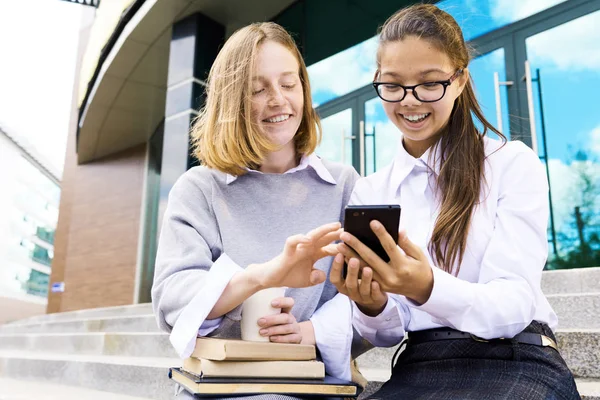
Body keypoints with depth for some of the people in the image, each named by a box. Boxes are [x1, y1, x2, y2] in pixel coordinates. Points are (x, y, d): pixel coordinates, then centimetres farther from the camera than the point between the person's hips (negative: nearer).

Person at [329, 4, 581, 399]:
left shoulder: (515, 164, -3)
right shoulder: (368, 193, 6)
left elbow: (514, 305, -12)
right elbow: (386, 334, 4)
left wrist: (428, 289, -32)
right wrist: (372, 307, -19)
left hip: (517, 364, -2)